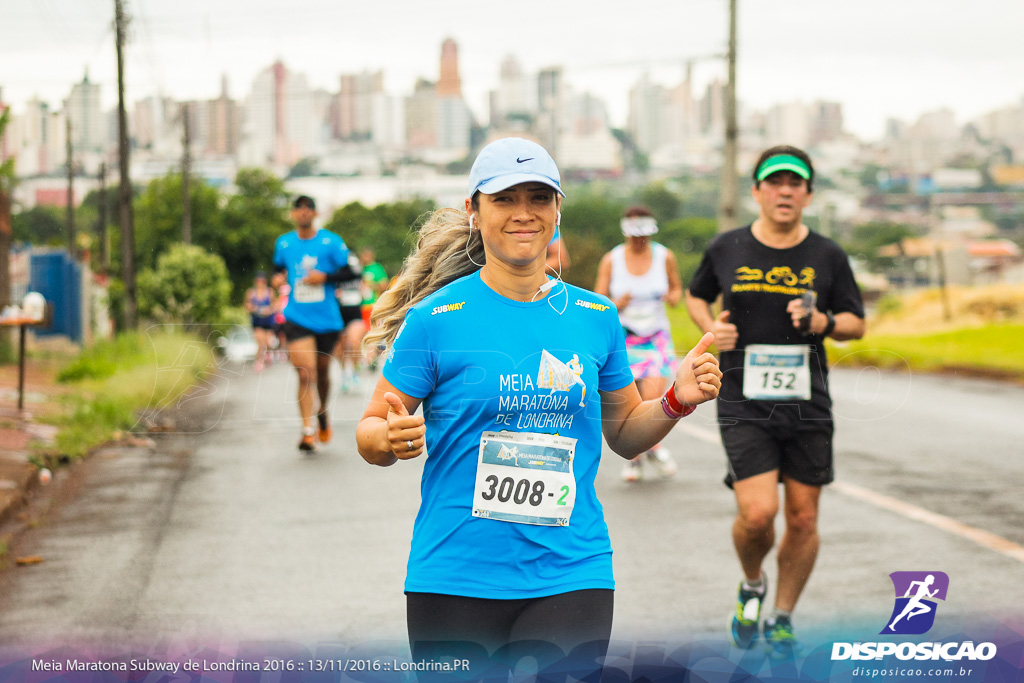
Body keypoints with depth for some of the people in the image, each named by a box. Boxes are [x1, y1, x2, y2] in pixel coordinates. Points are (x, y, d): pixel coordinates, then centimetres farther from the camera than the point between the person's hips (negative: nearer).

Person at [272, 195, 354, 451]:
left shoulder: (331, 241, -2)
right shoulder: (283, 243, 6)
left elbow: (349, 272, -1)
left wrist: (325, 277, -15)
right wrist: (278, 278, 0)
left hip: (327, 319, 0)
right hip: (297, 318, 0)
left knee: (322, 370, 15)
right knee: (306, 373, -16)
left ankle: (322, 412, 43)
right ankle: (308, 430, -15)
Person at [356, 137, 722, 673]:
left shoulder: (596, 316, 6)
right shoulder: (435, 318, -5)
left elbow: (625, 433, 16)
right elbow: (369, 436, -2)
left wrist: (676, 401, -2)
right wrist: (391, 438, -24)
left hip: (571, 575, 2)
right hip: (455, 581, -2)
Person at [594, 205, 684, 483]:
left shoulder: (664, 257, 1)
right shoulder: (611, 260, -2)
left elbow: (676, 288, 17)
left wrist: (673, 296, -6)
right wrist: (618, 304, -20)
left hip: (656, 337, 0)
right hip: (622, 336, 0)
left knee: (653, 398, -17)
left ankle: (654, 446, 12)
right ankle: (634, 456, 23)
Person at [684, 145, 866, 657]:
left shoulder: (828, 256, 3)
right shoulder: (726, 249, 2)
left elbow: (856, 323, 10)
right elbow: (696, 296, 20)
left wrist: (824, 322, -12)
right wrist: (711, 329, -1)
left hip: (807, 404, 2)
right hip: (743, 404, -2)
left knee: (803, 520, 5)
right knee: (757, 513, -15)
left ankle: (781, 619, 26)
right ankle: (751, 586, 18)